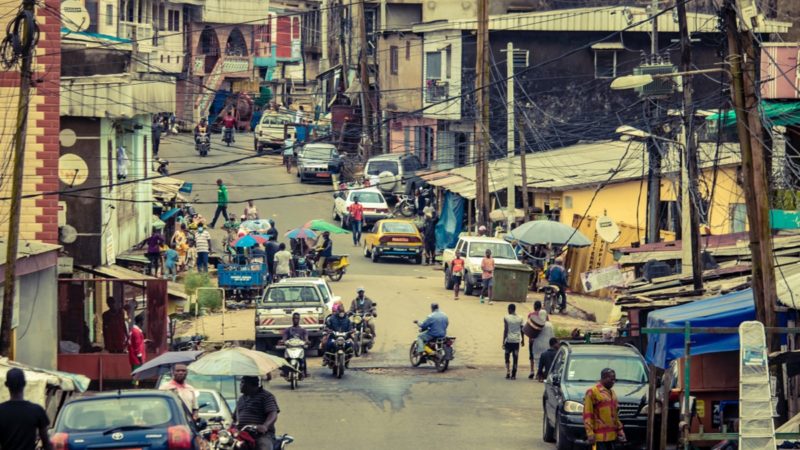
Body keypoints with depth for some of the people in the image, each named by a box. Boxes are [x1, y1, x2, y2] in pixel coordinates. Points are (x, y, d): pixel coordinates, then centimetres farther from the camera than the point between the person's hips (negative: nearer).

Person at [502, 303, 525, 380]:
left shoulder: (506, 318, -7)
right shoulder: (520, 319, 4)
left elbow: (505, 330, -9)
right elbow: (522, 330, 7)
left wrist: (503, 341, -5)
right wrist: (523, 340, 17)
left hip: (509, 340, -2)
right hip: (517, 341, 3)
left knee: (507, 356, 11)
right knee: (515, 358, 4)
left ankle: (508, 373, 0)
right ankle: (513, 375, 2)